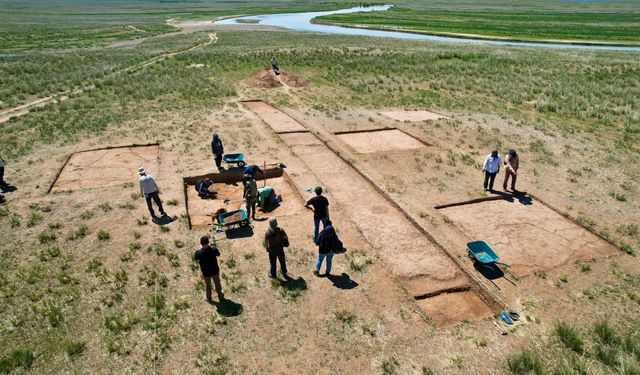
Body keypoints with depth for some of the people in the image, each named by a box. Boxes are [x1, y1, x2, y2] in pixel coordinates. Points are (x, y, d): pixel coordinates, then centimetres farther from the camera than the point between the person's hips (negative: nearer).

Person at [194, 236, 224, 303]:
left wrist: (200, 248, 1)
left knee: (207, 285, 26)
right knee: (217, 283, 28)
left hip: (205, 272, 0)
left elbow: (195, 258, -5)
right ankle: (220, 296, 49)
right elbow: (218, 254, -4)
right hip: (215, 271, 0)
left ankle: (209, 299, 48)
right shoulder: (214, 250, -28)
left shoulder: (199, 252, -30)